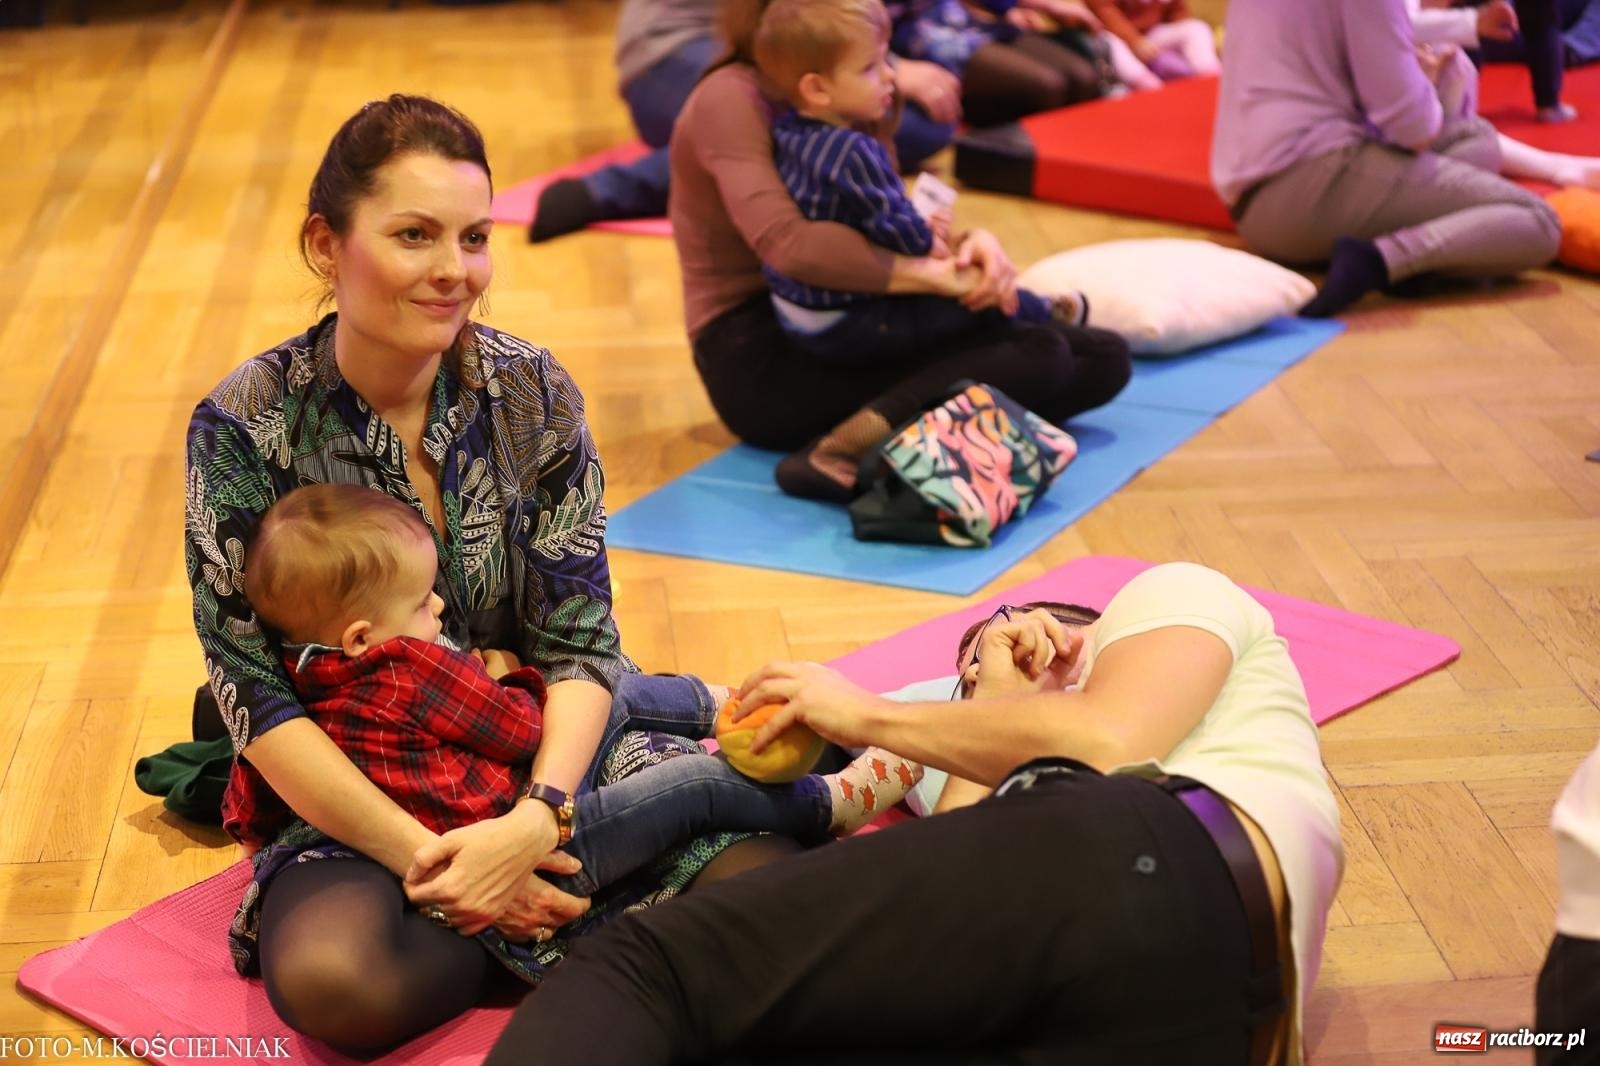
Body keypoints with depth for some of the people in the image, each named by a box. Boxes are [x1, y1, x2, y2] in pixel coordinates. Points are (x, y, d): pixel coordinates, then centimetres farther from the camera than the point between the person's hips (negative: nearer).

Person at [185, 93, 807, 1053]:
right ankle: (548, 934, -6)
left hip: (548, 759, 1)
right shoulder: (247, 426, -12)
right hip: (361, 795, -1)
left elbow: (579, 639, -6)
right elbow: (258, 697, -14)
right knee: (331, 978, -34)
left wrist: (535, 821, -24)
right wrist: (423, 856, -24)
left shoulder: (533, 392, -5)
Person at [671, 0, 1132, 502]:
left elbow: (883, 235, 9)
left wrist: (966, 245, -13)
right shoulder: (731, 99, -13)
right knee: (1037, 356, -24)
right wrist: (939, 275, -26)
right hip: (758, 357, -9)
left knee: (1105, 358, -3)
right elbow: (789, 244, -30)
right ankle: (843, 451, -33)